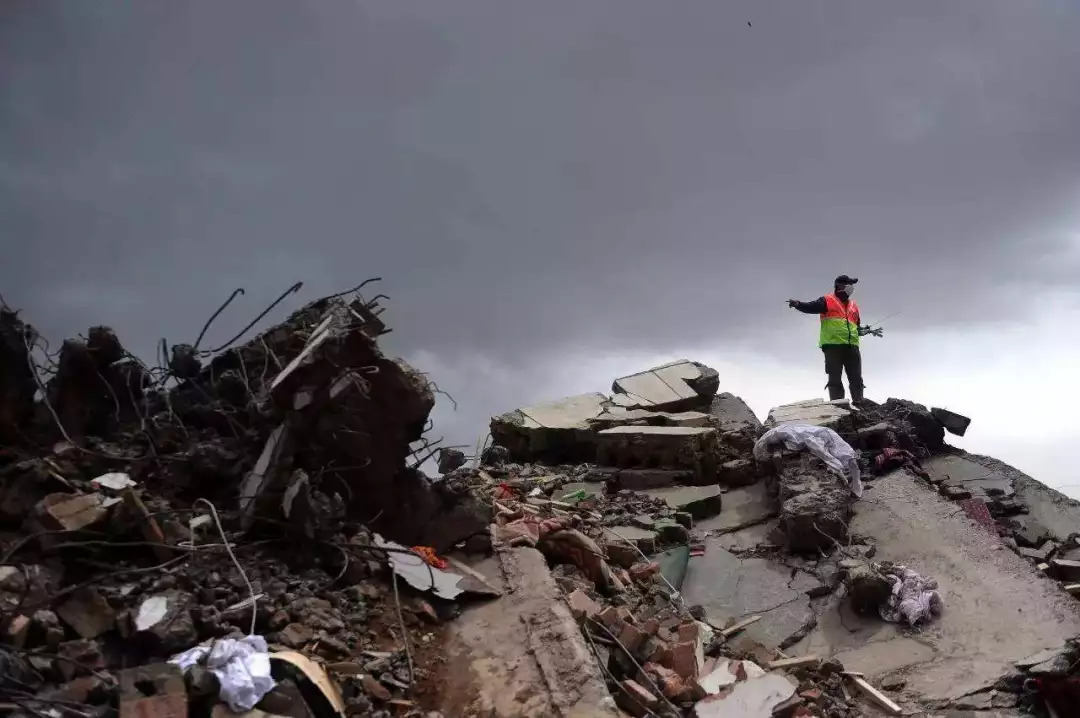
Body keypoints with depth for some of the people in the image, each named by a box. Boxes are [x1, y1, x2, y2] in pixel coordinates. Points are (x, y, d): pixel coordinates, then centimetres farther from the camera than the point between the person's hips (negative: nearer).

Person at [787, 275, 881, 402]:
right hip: (833, 345, -6)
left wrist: (868, 330, 15)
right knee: (835, 380, -7)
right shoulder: (827, 301, 7)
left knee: (856, 379, 4)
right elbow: (811, 307, -11)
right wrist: (797, 304, -29)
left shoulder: (853, 305, 26)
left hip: (852, 346, 6)